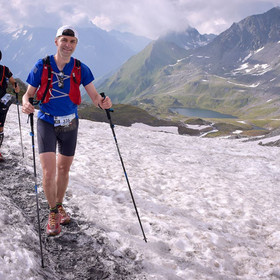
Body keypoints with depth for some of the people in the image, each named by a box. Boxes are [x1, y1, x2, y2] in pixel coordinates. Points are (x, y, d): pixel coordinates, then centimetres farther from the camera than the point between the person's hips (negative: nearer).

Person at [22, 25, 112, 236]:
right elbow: (28, 94, -3)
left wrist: (103, 103, -30)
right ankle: (53, 212, 10)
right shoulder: (42, 66, -7)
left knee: (64, 169, 14)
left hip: (70, 124, 2)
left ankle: (59, 205, 36)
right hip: (47, 122, -2)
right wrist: (26, 104, -27)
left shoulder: (80, 69, -3)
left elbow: (94, 96, -7)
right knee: (49, 172, -12)